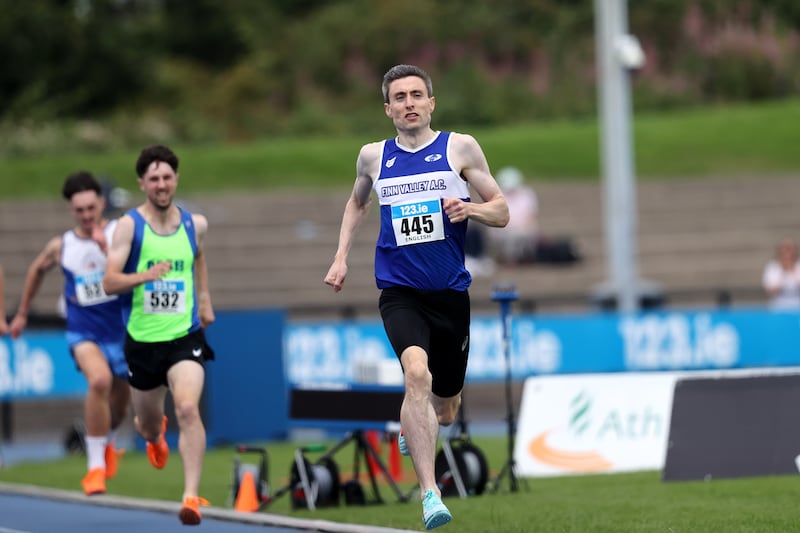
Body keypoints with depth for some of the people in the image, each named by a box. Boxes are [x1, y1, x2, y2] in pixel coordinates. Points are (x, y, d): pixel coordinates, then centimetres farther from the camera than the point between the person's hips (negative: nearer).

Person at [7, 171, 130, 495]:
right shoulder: (61, 246, -2)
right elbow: (37, 270, 19)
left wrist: (106, 248, -33)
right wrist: (22, 314, 26)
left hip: (122, 331, 1)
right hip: (83, 332, -1)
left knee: (120, 399, 17)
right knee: (99, 380, -29)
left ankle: (108, 444, 54)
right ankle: (95, 465, -19)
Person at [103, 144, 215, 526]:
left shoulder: (195, 224, 3)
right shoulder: (129, 225, -8)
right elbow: (109, 283, -15)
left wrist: (205, 298, 21)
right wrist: (144, 276, -31)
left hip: (185, 335, 0)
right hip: (142, 339, 0)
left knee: (188, 409, -23)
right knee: (148, 422, 17)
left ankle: (191, 495, -25)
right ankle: (154, 435, 57)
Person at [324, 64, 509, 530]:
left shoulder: (460, 147, 0)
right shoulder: (373, 157, 6)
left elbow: (502, 212, 3)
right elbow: (357, 203, 27)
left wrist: (470, 208, -18)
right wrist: (341, 258, 16)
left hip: (451, 294, 1)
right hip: (400, 293, -1)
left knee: (443, 412, 13)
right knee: (417, 372, -30)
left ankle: (410, 425, 52)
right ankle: (430, 494, -33)